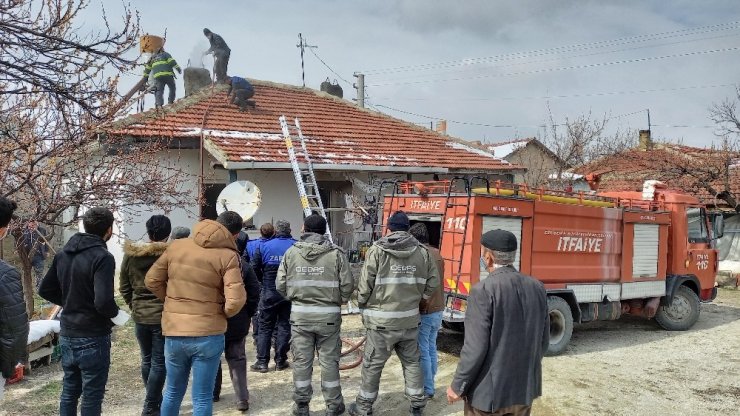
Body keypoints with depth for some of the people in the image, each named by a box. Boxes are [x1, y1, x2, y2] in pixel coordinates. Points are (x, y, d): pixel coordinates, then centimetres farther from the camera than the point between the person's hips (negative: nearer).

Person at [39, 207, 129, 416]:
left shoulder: (63, 254, 4)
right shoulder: (102, 257, -20)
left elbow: (45, 290, 11)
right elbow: (103, 301, -29)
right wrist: (116, 314, -10)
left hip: (66, 336, 7)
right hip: (93, 338, -7)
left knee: (69, 391, 19)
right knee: (92, 396, 5)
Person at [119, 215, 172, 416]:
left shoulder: (130, 255, 0)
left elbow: (124, 287, 8)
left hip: (140, 316, 5)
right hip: (163, 316, -5)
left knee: (147, 359, 19)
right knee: (159, 362, 4)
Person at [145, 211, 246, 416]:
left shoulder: (176, 246, 2)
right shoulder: (228, 256, -12)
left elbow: (151, 281, 9)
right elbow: (235, 301, -20)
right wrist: (222, 314, 1)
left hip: (173, 333, 4)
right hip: (208, 335, -4)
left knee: (172, 393, 21)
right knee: (202, 398, 8)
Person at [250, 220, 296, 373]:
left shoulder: (264, 247, -2)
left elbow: (255, 268, -3)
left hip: (269, 293, 0)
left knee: (265, 327, 9)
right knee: (284, 326, 9)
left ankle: (262, 362, 7)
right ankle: (280, 361, 11)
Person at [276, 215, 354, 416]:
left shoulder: (291, 252, -3)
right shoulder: (336, 253, -7)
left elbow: (281, 285, -1)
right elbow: (347, 285, -8)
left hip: (300, 314, 1)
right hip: (328, 315, -1)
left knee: (301, 360, 10)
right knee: (329, 360, 10)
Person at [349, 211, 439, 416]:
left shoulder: (377, 250, -11)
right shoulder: (422, 252, 1)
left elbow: (365, 284, -11)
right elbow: (433, 282, 5)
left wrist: (363, 304, 7)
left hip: (382, 320, -3)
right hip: (410, 319, 4)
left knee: (372, 364, 10)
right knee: (412, 362, 18)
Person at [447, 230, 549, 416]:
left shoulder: (483, 290, -19)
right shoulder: (537, 287, -1)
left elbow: (475, 347, -20)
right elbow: (543, 340, 7)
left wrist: (457, 386, -8)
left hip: (489, 390, -5)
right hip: (525, 387, 6)